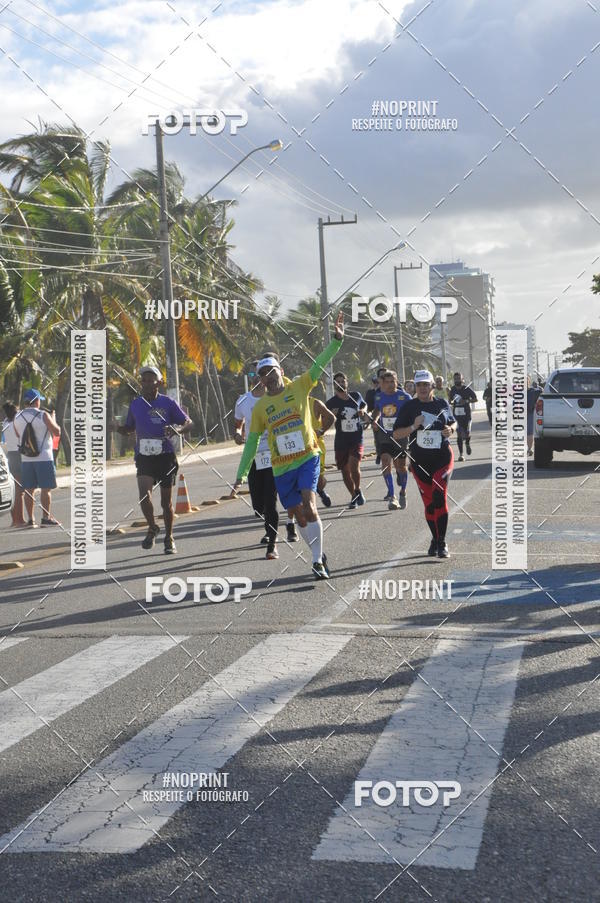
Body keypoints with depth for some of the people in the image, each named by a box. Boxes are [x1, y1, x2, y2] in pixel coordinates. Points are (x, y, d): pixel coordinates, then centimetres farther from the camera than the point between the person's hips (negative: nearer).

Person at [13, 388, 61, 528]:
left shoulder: (17, 417, 5)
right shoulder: (43, 415, -9)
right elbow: (57, 432, -7)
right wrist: (53, 421, 11)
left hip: (26, 459, 5)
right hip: (44, 458, -5)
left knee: (29, 490, 7)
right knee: (46, 489, 0)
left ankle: (30, 519, 8)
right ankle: (46, 517, -2)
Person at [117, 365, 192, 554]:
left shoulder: (168, 403, -3)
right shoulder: (135, 404, 5)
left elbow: (188, 423, 2)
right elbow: (130, 427, 18)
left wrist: (177, 430, -20)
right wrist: (120, 429, -6)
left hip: (166, 456, -1)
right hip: (144, 458, 1)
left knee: (166, 501, 6)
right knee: (144, 495, -18)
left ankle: (169, 539, 24)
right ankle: (152, 528, 9)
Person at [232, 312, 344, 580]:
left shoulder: (299, 387, -1)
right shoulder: (260, 407, 3)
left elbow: (320, 364, -10)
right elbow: (252, 442, 9)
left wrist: (337, 340, -24)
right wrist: (241, 474, 8)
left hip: (307, 458, -3)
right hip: (281, 467, 3)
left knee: (309, 505, -20)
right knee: (299, 515, 7)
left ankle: (318, 560, -15)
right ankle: (319, 555, 26)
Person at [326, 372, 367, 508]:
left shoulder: (356, 396, 5)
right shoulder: (331, 402, -3)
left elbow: (364, 405, 26)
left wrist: (363, 411, 4)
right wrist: (331, 416, -24)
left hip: (357, 439, 0)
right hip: (341, 441, 0)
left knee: (354, 466, -19)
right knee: (345, 471, 6)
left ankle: (358, 490, 6)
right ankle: (354, 496, 25)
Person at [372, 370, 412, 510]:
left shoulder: (404, 396, -10)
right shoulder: (378, 396, 2)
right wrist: (375, 419, 5)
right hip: (385, 436, 2)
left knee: (401, 466, 8)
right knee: (385, 463, -14)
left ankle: (402, 493, 33)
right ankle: (392, 496, -10)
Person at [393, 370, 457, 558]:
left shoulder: (443, 404, 3)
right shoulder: (408, 407, -1)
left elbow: (453, 422, 21)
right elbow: (396, 434, -2)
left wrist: (451, 429, -2)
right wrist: (413, 427, -18)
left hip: (443, 457, -1)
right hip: (419, 459, 1)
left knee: (439, 497, -16)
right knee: (428, 502, 5)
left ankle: (441, 543, -10)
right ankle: (435, 540, 25)